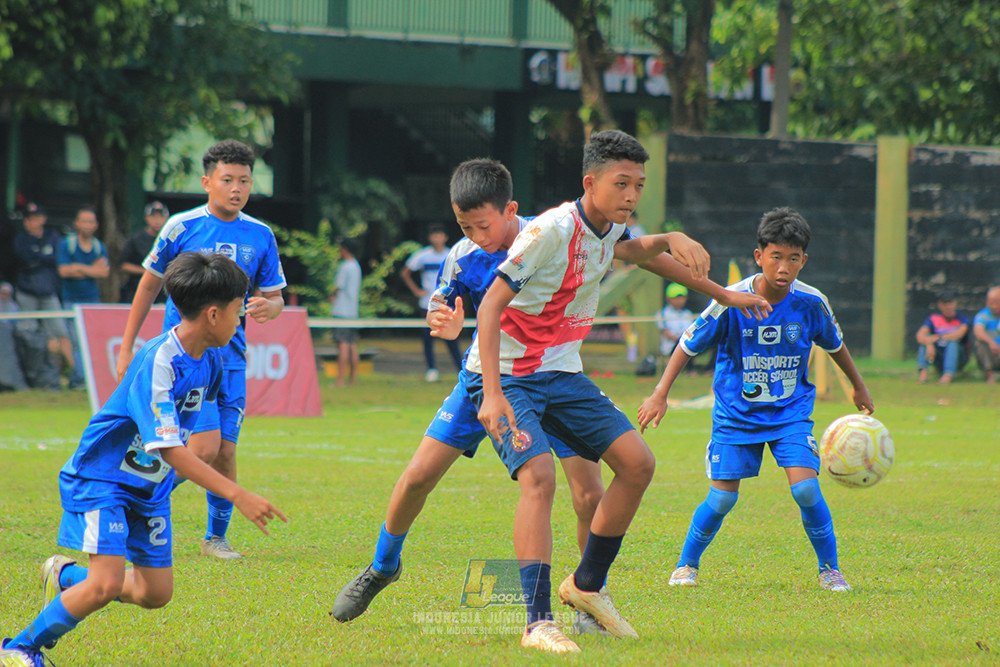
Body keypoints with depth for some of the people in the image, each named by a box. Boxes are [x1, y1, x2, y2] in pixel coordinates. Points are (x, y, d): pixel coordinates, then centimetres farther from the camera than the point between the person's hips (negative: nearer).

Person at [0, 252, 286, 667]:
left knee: (155, 593, 6)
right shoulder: (157, 363, -29)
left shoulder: (209, 361, -2)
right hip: (101, 479, -8)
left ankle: (66, 578, 32)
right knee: (107, 585, -21)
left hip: (150, 488, 8)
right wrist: (239, 496, -39)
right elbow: (170, 451, -35)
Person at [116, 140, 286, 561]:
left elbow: (275, 297, 14)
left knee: (225, 452, 1)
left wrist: (268, 307, -12)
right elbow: (149, 285, 7)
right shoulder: (182, 227, -3)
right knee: (205, 445, -16)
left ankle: (216, 537, 18)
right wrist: (126, 348, 7)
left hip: (231, 355, 4)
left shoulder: (261, 236, 6)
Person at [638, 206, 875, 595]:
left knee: (805, 487, -16)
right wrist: (660, 394, -8)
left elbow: (834, 344, 10)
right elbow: (689, 345, -5)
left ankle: (830, 571, 2)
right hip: (736, 413, -1)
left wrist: (859, 388, 23)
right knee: (722, 499, -5)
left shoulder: (810, 303, -11)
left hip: (791, 412, 1)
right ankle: (686, 565, 20)